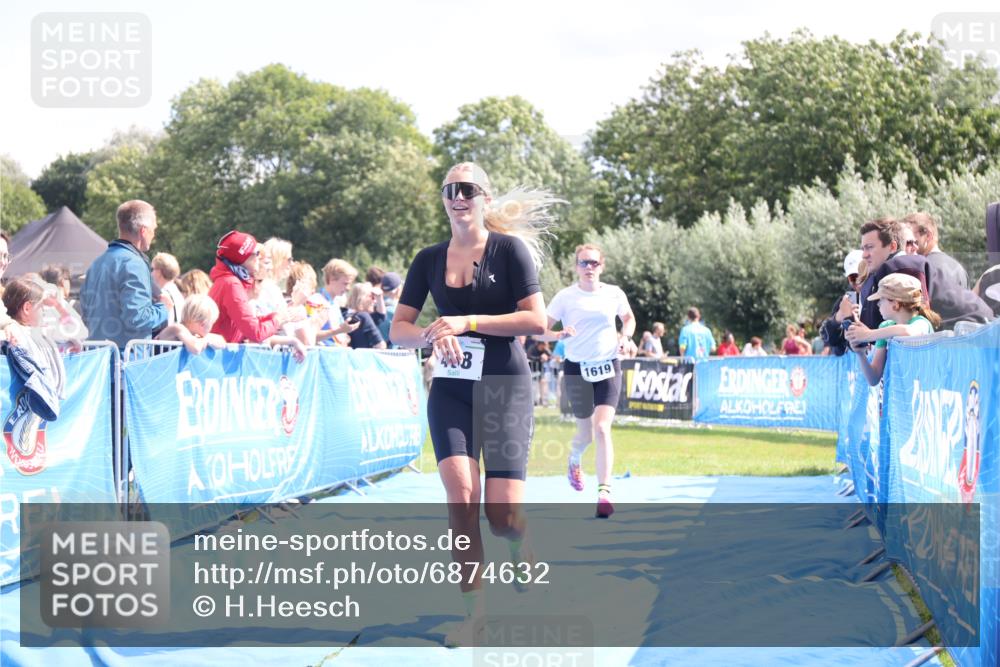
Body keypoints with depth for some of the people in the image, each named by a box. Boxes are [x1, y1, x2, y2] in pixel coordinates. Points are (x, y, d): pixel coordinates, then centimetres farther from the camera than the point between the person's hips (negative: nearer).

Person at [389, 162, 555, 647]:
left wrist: (468, 323, -17)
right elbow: (399, 330, 6)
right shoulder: (429, 260, 7)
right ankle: (473, 611, -8)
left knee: (502, 516, -8)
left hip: (504, 387, -3)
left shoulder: (510, 249, -4)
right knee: (461, 493, -18)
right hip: (451, 389, 3)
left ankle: (520, 545, 31)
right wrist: (432, 334, -16)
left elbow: (536, 319, -11)